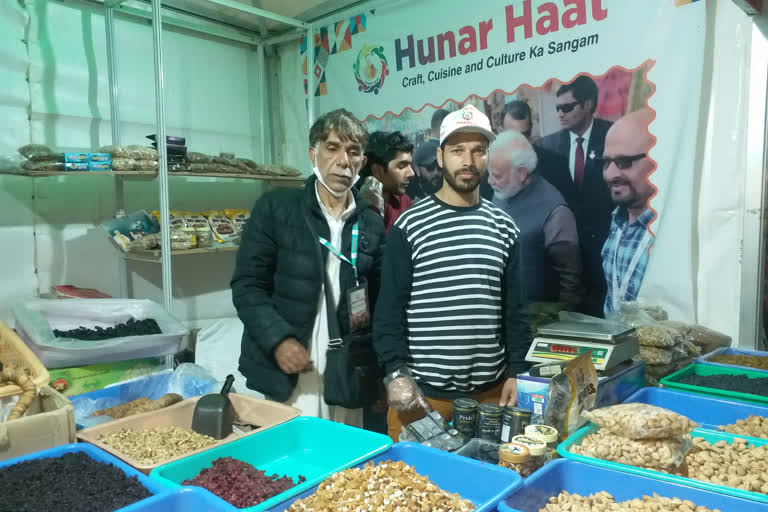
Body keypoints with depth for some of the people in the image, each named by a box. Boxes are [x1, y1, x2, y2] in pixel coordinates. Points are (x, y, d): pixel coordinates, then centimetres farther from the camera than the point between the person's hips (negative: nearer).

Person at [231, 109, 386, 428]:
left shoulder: (371, 224, 8)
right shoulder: (275, 209, -1)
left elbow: (378, 300, 10)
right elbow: (247, 285, -3)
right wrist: (278, 339, -16)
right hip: (285, 374, -2)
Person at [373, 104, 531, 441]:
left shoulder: (504, 229, 6)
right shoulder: (409, 226, -4)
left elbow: (515, 308, 9)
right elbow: (389, 308, -5)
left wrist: (517, 372, 3)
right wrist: (396, 372, -13)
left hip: (490, 390, 3)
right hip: (421, 390, -3)